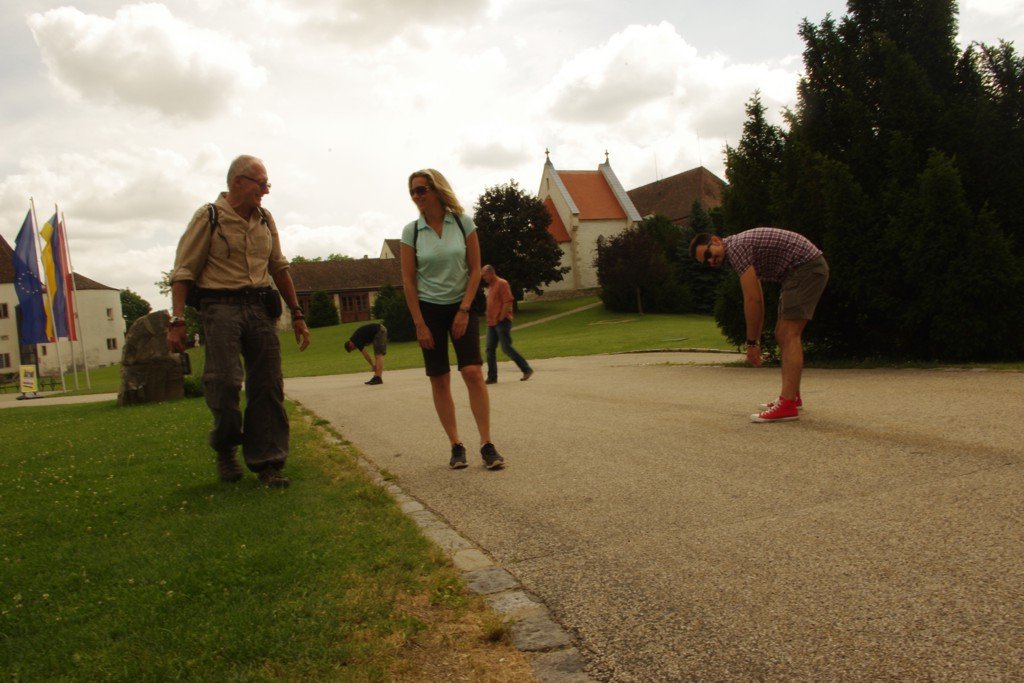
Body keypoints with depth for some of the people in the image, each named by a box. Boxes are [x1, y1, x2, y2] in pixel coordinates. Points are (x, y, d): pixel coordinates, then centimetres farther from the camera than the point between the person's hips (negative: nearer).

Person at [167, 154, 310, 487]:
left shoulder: (265, 219, 14)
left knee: (268, 386, 0)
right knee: (225, 380, -15)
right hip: (221, 307, -5)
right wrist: (177, 321, -12)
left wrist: (297, 314, 18)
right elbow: (183, 272, -4)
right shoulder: (209, 217, -2)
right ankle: (225, 448, 12)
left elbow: (279, 268, 21)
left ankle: (266, 462, 6)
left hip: (261, 308, 5)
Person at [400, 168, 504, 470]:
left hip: (462, 306, -1)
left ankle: (487, 445, -9)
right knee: (439, 379, 0)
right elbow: (408, 279, -1)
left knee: (472, 372, -14)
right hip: (429, 309, 1)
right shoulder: (411, 231, -3)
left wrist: (464, 310, -10)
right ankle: (456, 446, 9)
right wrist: (419, 324, -6)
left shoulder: (463, 222, -4)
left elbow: (475, 269, -2)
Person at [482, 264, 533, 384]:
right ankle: (492, 377, 5)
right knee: (490, 349, 2)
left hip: (502, 322, -9)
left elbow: (508, 302, -16)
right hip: (491, 323, 9)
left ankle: (527, 370, 3)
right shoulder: (490, 286, 19)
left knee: (507, 348, -8)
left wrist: (501, 318, -16)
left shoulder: (502, 283, -9)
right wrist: (490, 319, 15)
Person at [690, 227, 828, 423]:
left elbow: (752, 300, -17)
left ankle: (787, 405, -19)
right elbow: (757, 300, 19)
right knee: (782, 335, 12)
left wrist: (751, 342, -11)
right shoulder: (738, 249, 15)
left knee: (789, 335, -14)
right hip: (804, 270, 10)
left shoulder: (736, 247, -15)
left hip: (807, 268, -10)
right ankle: (792, 396, 19)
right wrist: (756, 341, 19)